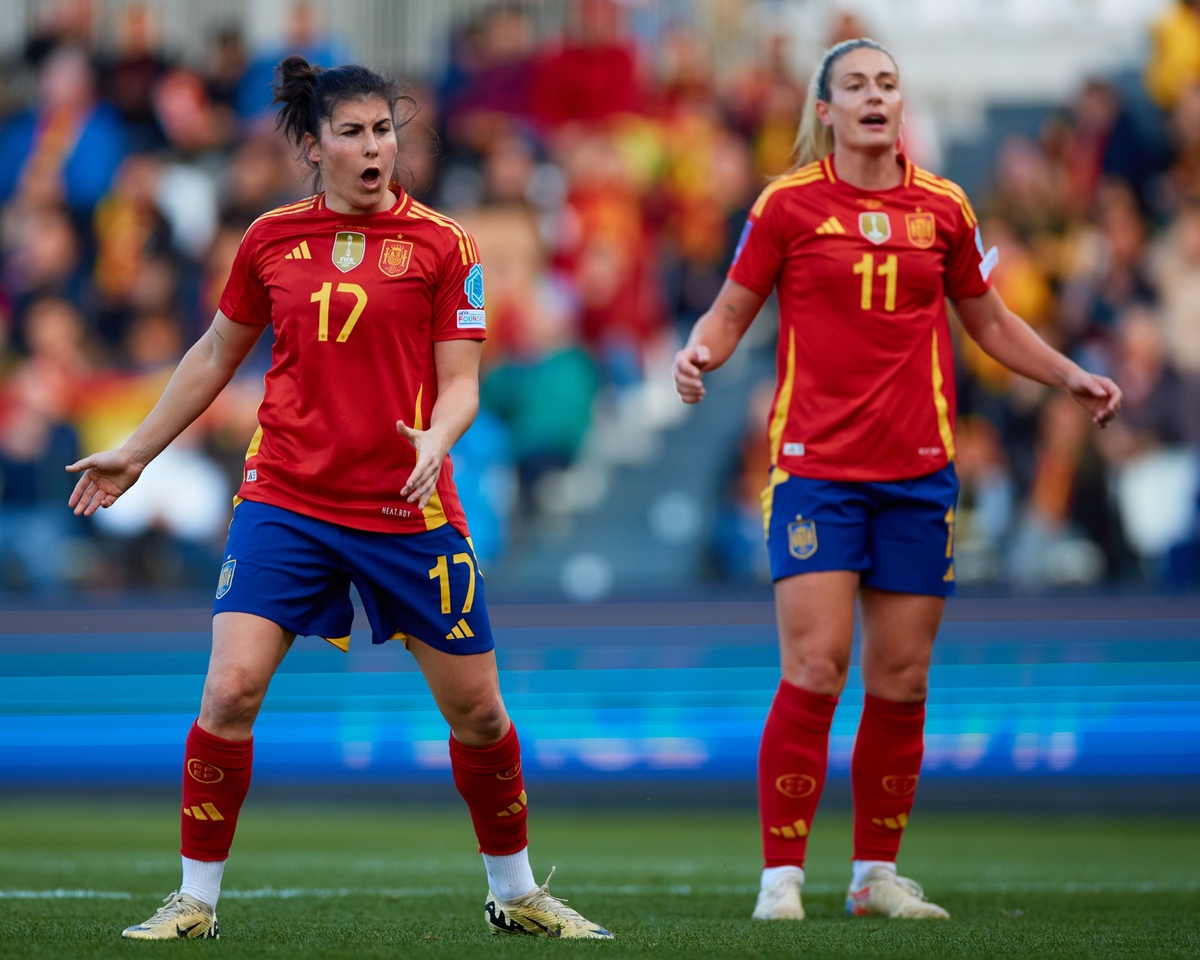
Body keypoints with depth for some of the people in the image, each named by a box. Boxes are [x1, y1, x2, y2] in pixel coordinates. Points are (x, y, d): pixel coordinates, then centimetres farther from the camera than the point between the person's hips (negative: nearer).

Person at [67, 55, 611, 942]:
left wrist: (437, 438, -24)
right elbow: (216, 356, 18)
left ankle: (515, 893, 27)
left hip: (406, 507, -1)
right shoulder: (270, 238, 4)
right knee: (230, 692, -15)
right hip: (285, 500, 1)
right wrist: (135, 453, 20)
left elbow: (459, 380, -2)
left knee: (477, 710, 6)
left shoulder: (440, 242, -2)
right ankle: (196, 898, -2)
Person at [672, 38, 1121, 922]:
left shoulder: (942, 208, 8)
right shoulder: (789, 203, 0)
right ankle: (782, 876, -7)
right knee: (815, 670, -12)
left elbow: (991, 322, 19)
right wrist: (698, 352, -15)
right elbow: (730, 313, 6)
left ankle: (877, 874, 14)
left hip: (918, 473, 3)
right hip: (817, 467, -3)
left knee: (901, 681, 4)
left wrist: (1071, 376, 8)